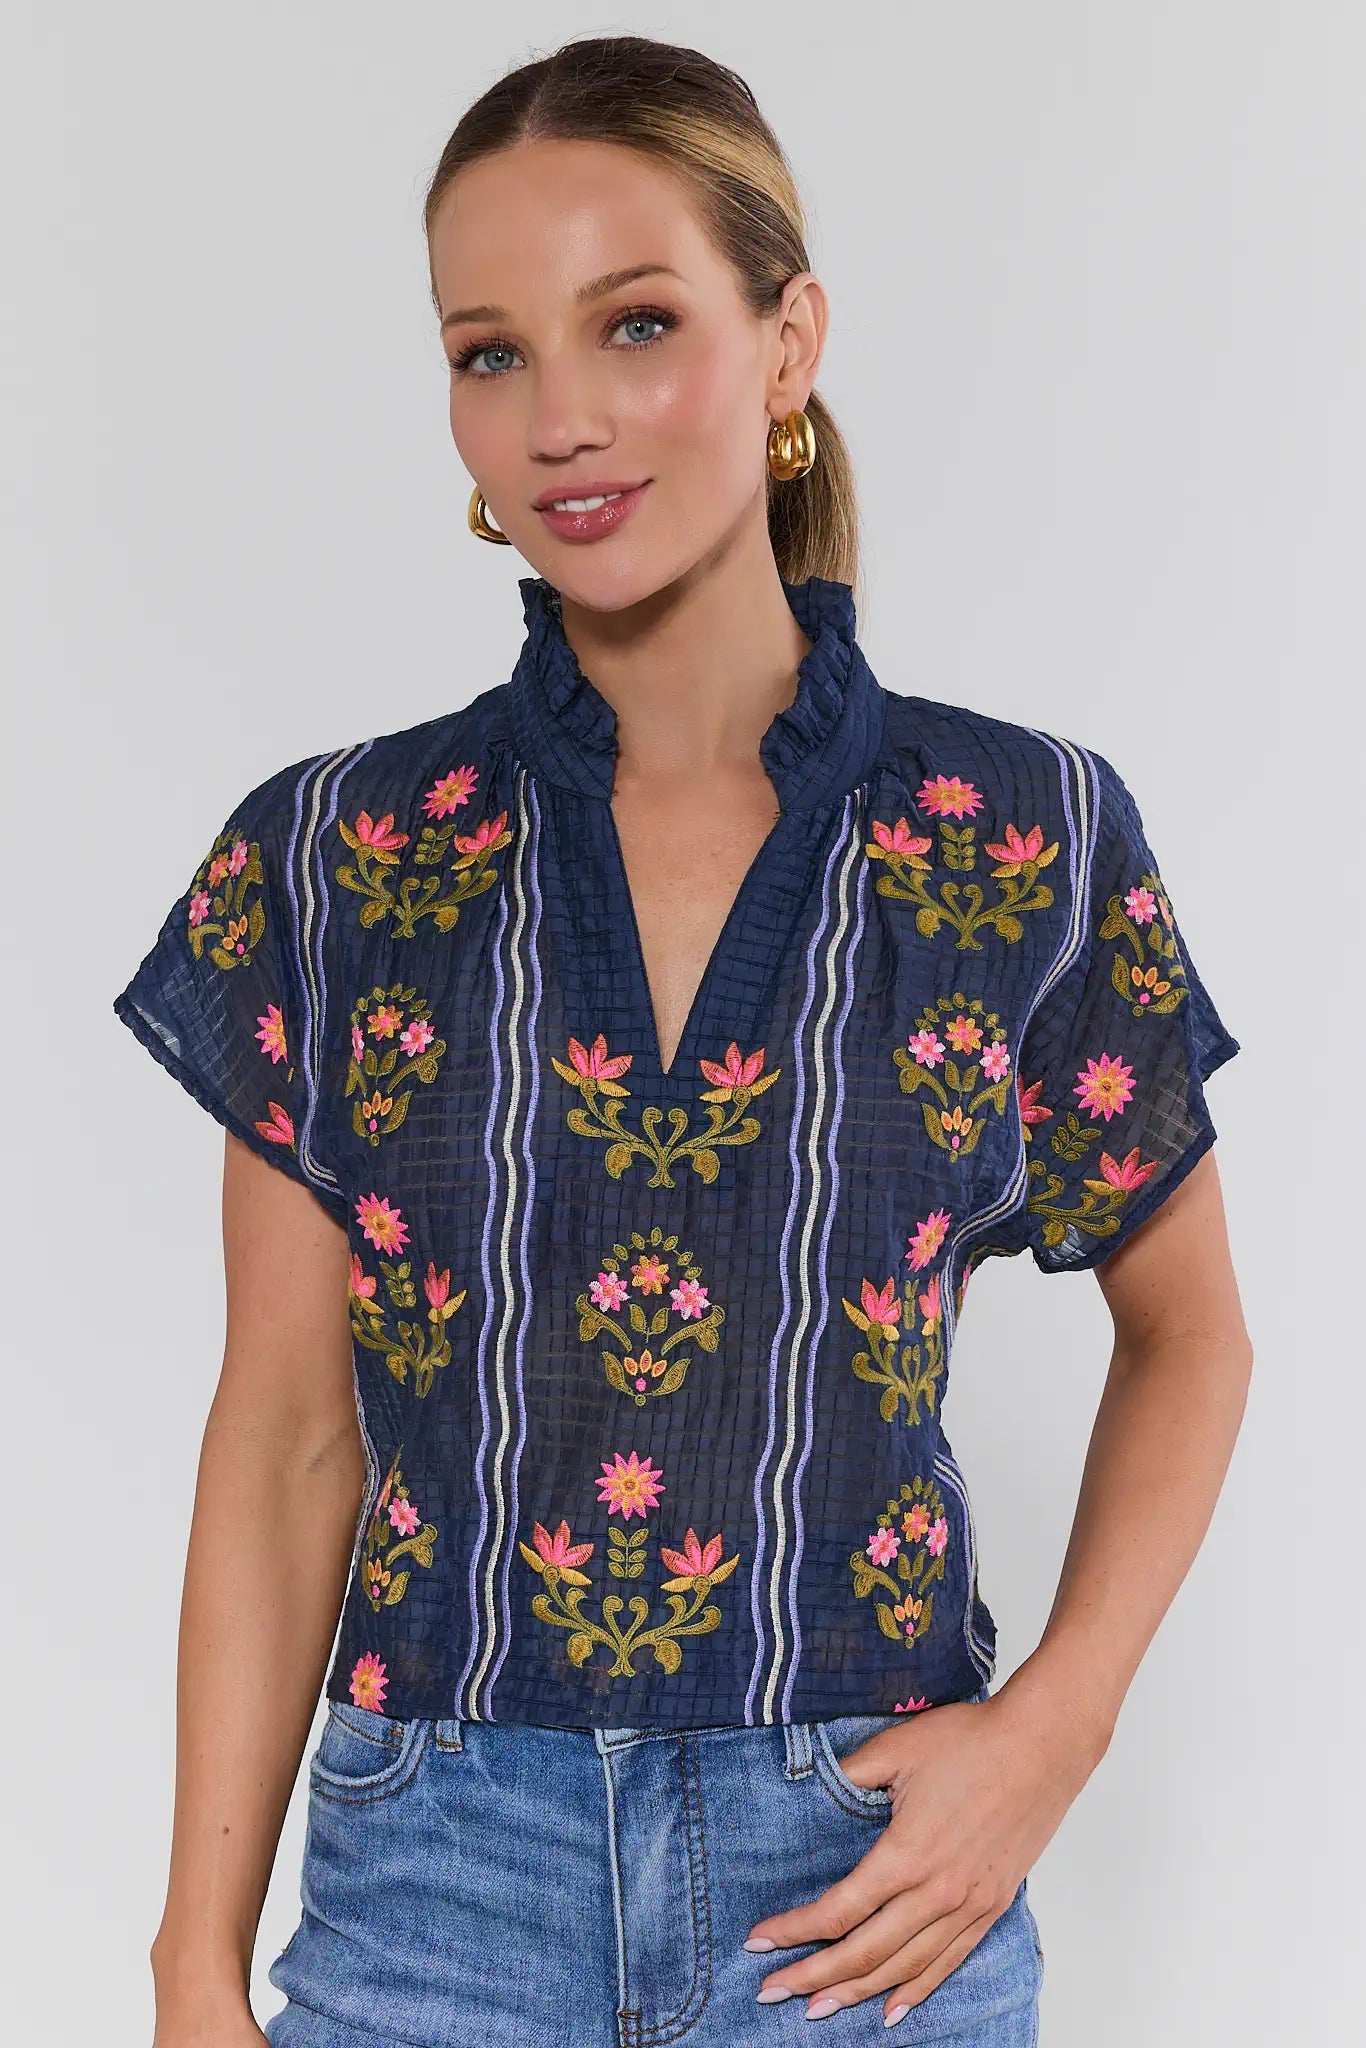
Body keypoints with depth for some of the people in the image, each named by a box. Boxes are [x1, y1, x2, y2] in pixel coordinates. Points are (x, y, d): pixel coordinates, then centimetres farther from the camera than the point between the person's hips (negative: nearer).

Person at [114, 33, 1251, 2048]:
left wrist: (1054, 1727, -5)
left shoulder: (1029, 842, -4)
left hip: (864, 1881, 0)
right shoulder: (335, 859, -2)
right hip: (435, 1869, 1)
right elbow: (286, 1438, 0)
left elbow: (1187, 1335, 8)